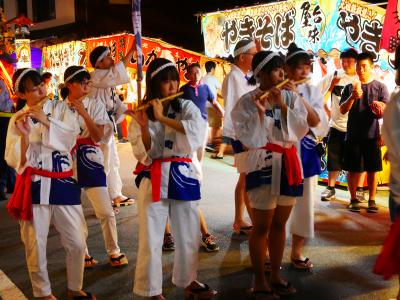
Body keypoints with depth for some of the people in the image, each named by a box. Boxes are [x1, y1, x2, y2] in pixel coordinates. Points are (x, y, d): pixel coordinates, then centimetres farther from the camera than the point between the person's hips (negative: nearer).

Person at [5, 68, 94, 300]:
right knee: (36, 245, 6)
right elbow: (14, 160, -3)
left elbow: (72, 135, -12)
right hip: (35, 185, -1)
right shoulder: (18, 119, 4)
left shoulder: (61, 109, 5)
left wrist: (46, 120, -23)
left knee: (77, 242, 6)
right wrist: (24, 135, -18)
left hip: (63, 183, 1)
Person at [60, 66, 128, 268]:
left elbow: (98, 137, -10)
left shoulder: (95, 105, -1)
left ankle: (114, 251, 18)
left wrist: (83, 112, -17)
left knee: (105, 211, -2)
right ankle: (82, 253, 26)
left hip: (90, 160, -1)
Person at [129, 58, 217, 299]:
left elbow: (197, 131, -19)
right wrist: (144, 125, -22)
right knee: (151, 238, 1)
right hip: (153, 179, -2)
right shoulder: (142, 114, 0)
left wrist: (162, 117, -21)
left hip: (183, 175, 2)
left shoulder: (187, 107, 2)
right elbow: (144, 154, -7)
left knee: (188, 234, 15)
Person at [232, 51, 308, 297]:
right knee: (262, 227, 3)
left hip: (289, 165, 5)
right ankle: (259, 280, 17)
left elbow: (301, 130, -5)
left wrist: (283, 107, -14)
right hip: (263, 166, -5)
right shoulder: (247, 101, -8)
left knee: (279, 225, 15)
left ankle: (276, 275, 28)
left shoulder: (291, 98, 6)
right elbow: (248, 139, -14)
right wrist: (260, 111, -22)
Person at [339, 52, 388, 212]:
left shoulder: (380, 87, 3)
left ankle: (371, 200, 16)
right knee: (353, 169, 6)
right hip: (353, 135, 1)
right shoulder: (350, 87, 6)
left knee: (372, 169, 4)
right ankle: (353, 199, 18)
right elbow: (342, 110, -3)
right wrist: (353, 97, -22)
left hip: (372, 135, -1)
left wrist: (378, 108, -27)